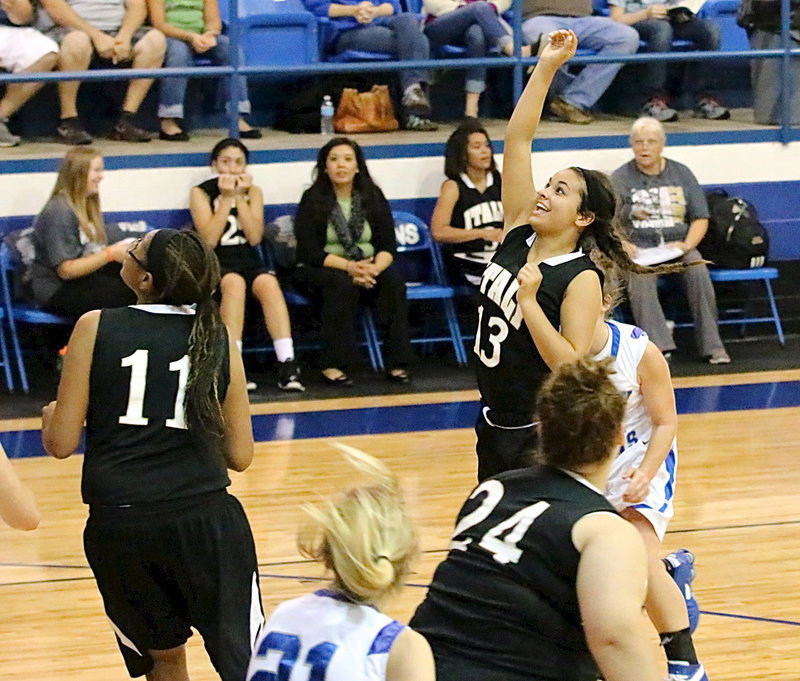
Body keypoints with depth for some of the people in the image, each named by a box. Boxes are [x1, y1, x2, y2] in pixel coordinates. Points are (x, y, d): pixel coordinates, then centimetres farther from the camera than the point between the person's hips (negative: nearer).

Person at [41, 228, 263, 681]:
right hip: (205, 518, 0)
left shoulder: (96, 327, -2)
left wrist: (50, 417, 21)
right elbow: (240, 456, 9)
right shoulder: (218, 339, 4)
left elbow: (61, 444, -1)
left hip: (118, 524, 0)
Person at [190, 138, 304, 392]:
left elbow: (255, 237, -2)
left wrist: (240, 197, -7)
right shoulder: (201, 193, 3)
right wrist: (226, 198, -10)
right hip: (215, 264, -3)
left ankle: (287, 364, -40)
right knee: (234, 283, -37)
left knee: (268, 283, -32)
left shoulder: (253, 192, 13)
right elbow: (209, 240, -10)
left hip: (248, 261, 3)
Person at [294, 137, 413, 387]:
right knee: (342, 284, -37)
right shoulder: (312, 200, -2)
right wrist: (349, 266, -25)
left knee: (393, 281, -28)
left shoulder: (372, 196, 8)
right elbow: (309, 251, -12)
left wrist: (374, 268, -21)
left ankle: (397, 364, -28)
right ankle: (332, 366, -36)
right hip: (321, 270, -3)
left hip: (368, 267, 3)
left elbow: (388, 245, 1)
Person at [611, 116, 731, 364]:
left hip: (677, 246, 2)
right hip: (638, 249, -2)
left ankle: (712, 345, -27)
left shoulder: (681, 174, 14)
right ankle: (658, 344, -44)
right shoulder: (620, 178, 7)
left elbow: (700, 218, 12)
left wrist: (686, 245, -7)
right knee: (639, 278, -35)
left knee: (698, 271, -30)